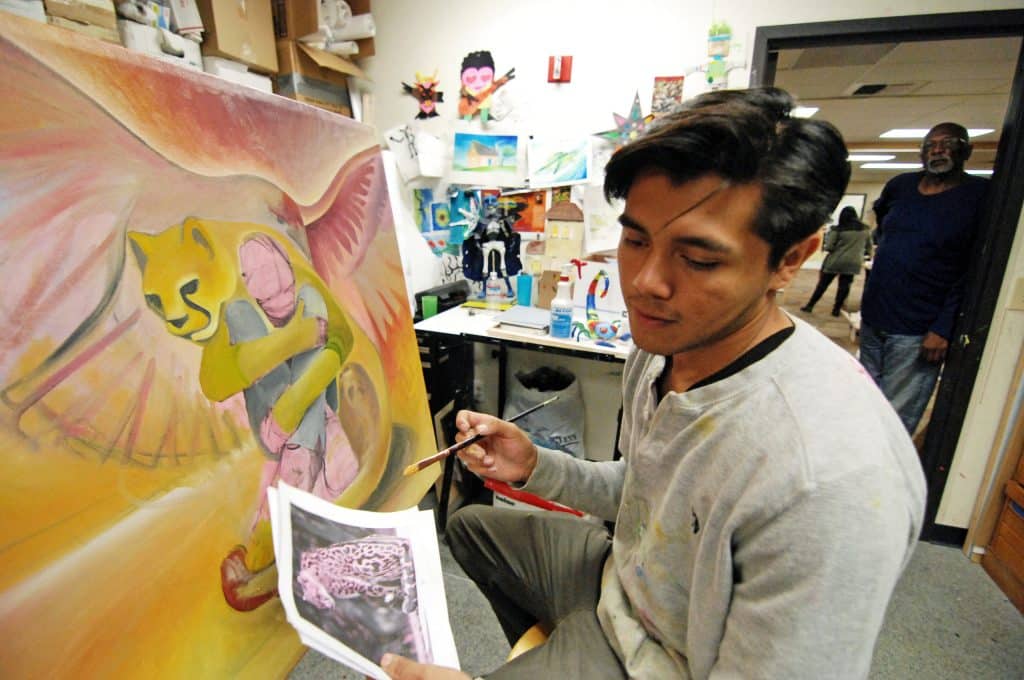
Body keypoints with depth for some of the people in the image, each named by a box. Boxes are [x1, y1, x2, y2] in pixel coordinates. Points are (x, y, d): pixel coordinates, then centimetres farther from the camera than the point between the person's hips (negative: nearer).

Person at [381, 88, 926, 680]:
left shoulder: (833, 483, -37)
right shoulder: (665, 345, -10)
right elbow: (642, 495, 4)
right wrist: (536, 467, -13)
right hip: (621, 579, 7)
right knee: (471, 525, 21)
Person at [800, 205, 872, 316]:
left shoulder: (837, 229, -8)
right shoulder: (865, 229, 6)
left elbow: (829, 247, -10)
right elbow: (869, 247, 13)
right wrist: (860, 253, 30)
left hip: (835, 261, -3)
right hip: (853, 263, 3)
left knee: (823, 284, 5)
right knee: (844, 285, 8)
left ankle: (810, 305, 10)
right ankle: (836, 309, 11)